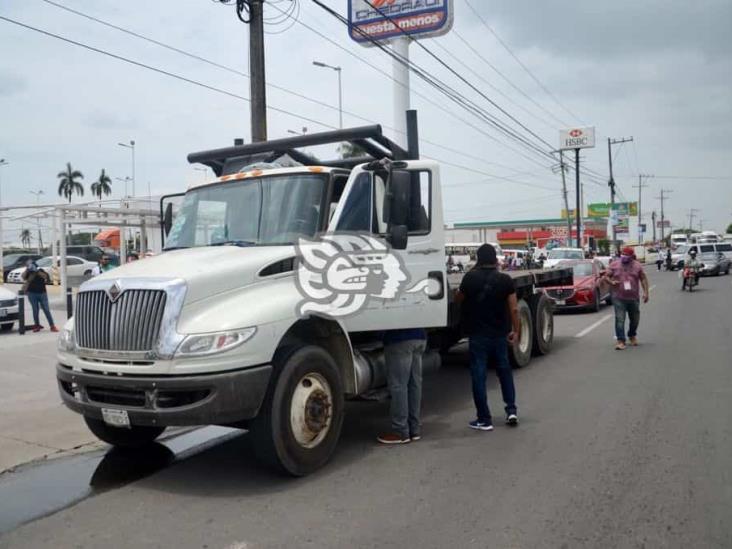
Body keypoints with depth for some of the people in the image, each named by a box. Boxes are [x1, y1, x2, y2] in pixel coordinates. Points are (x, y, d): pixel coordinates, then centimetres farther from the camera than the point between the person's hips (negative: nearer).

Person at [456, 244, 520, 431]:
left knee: (478, 375, 3)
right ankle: (511, 410, 18)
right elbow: (513, 309, -5)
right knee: (504, 370, 21)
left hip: (477, 334, -2)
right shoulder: (505, 280, -5)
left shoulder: (471, 278, -8)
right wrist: (515, 330, 7)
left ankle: (484, 419, 5)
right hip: (500, 333, 3)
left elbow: (458, 299, 7)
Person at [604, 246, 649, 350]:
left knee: (635, 319, 14)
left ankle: (632, 335, 38)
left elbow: (643, 279, 5)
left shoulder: (637, 266, 4)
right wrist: (611, 282, -19)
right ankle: (620, 340, -7)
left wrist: (645, 292, -5)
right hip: (619, 298, -2)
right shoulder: (614, 264, 1)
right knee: (620, 319, -9)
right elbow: (606, 277, 3)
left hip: (634, 298, 2)